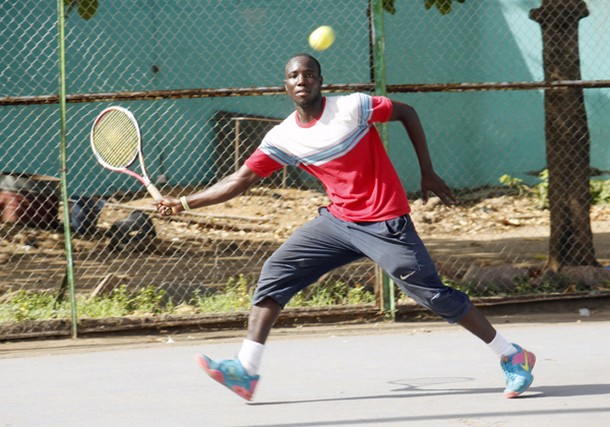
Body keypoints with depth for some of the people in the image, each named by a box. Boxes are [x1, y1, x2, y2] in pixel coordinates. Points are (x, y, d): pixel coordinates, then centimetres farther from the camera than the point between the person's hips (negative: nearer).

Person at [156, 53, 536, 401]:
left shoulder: (353, 107, -12)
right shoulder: (283, 138, 0)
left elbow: (407, 113, 0)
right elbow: (241, 179, 3)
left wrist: (428, 175, 0)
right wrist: (184, 203, -3)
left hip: (386, 224, -5)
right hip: (338, 221, 5)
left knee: (434, 294, -9)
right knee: (276, 272, -5)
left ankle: (513, 357, 4)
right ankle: (246, 371, -6)